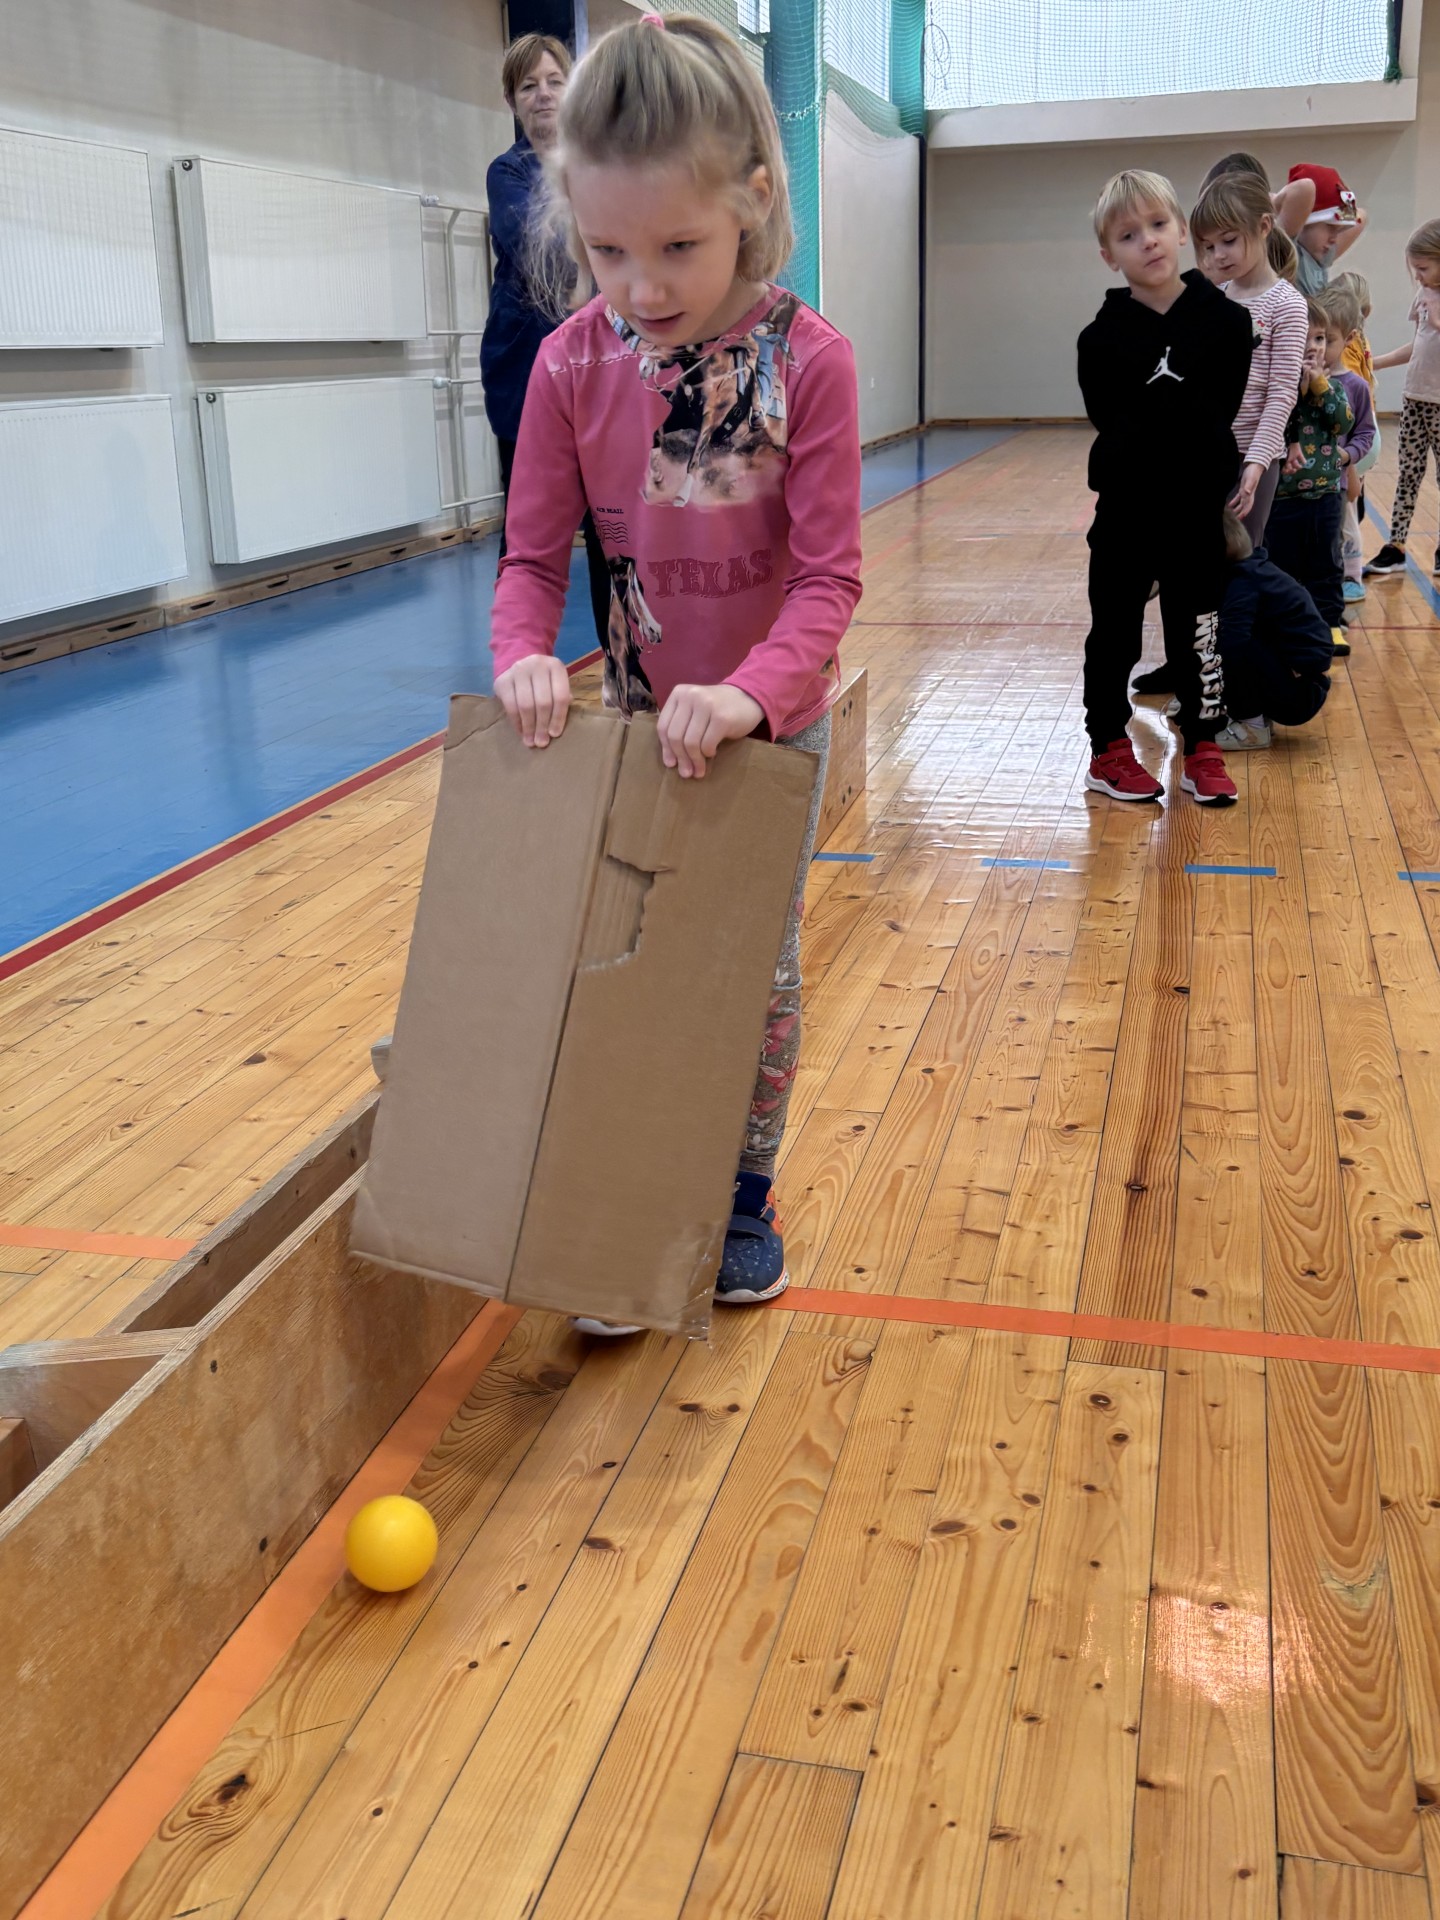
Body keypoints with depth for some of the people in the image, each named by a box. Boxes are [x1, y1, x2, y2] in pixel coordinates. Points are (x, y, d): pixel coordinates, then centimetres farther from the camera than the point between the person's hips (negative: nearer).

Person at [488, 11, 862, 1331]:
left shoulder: (808, 361, -18)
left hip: (771, 727, -2)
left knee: (757, 969, 12)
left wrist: (751, 691, -36)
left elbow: (828, 575, -20)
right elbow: (535, 554, -5)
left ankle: (745, 1197, 32)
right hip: (636, 725, 2)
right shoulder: (573, 364, -10)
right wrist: (525, 659, -26)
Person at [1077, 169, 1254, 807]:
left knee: (1197, 634, 9)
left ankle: (1202, 749, 23)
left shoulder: (1225, 319, -2)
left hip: (1197, 515, 1)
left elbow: (1220, 416, -1)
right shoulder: (1103, 337, -4)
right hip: (1126, 515, -1)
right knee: (1115, 634, 8)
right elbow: (1111, 427, -6)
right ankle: (1109, 751, 21)